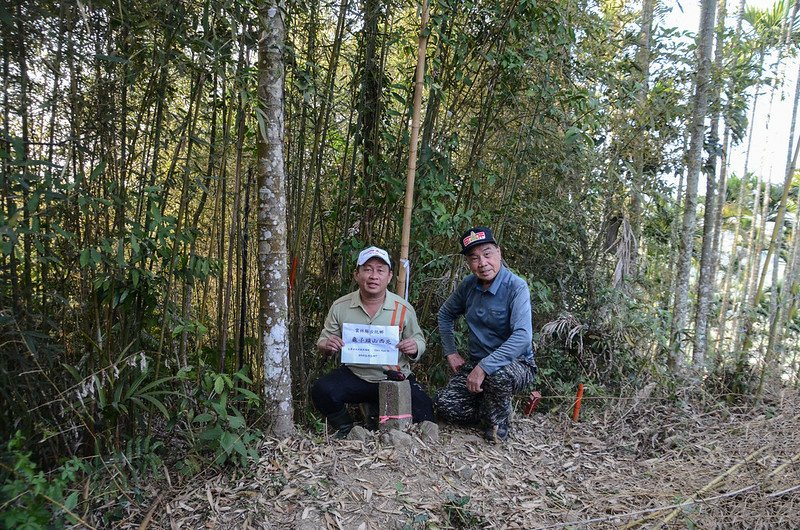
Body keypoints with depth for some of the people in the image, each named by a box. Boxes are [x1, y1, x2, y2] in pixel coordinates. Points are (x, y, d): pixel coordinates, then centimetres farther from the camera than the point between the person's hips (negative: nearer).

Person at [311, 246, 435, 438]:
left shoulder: (403, 309, -5)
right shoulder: (340, 307, -3)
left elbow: (419, 340, 6)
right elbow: (323, 339, 7)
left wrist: (414, 348, -20)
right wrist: (327, 345, -19)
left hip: (395, 378, 0)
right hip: (354, 376, 0)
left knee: (422, 416, -17)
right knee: (321, 391, -25)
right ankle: (345, 428, 7)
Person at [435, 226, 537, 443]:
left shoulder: (516, 287, -20)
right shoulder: (468, 285, -1)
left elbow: (523, 336, -33)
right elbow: (445, 315, 18)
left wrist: (484, 367, -36)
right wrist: (450, 352, 9)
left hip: (517, 365, -5)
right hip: (477, 363, 5)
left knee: (497, 374, -39)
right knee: (445, 404, -15)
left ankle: (498, 424, -6)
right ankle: (490, 410, 15)